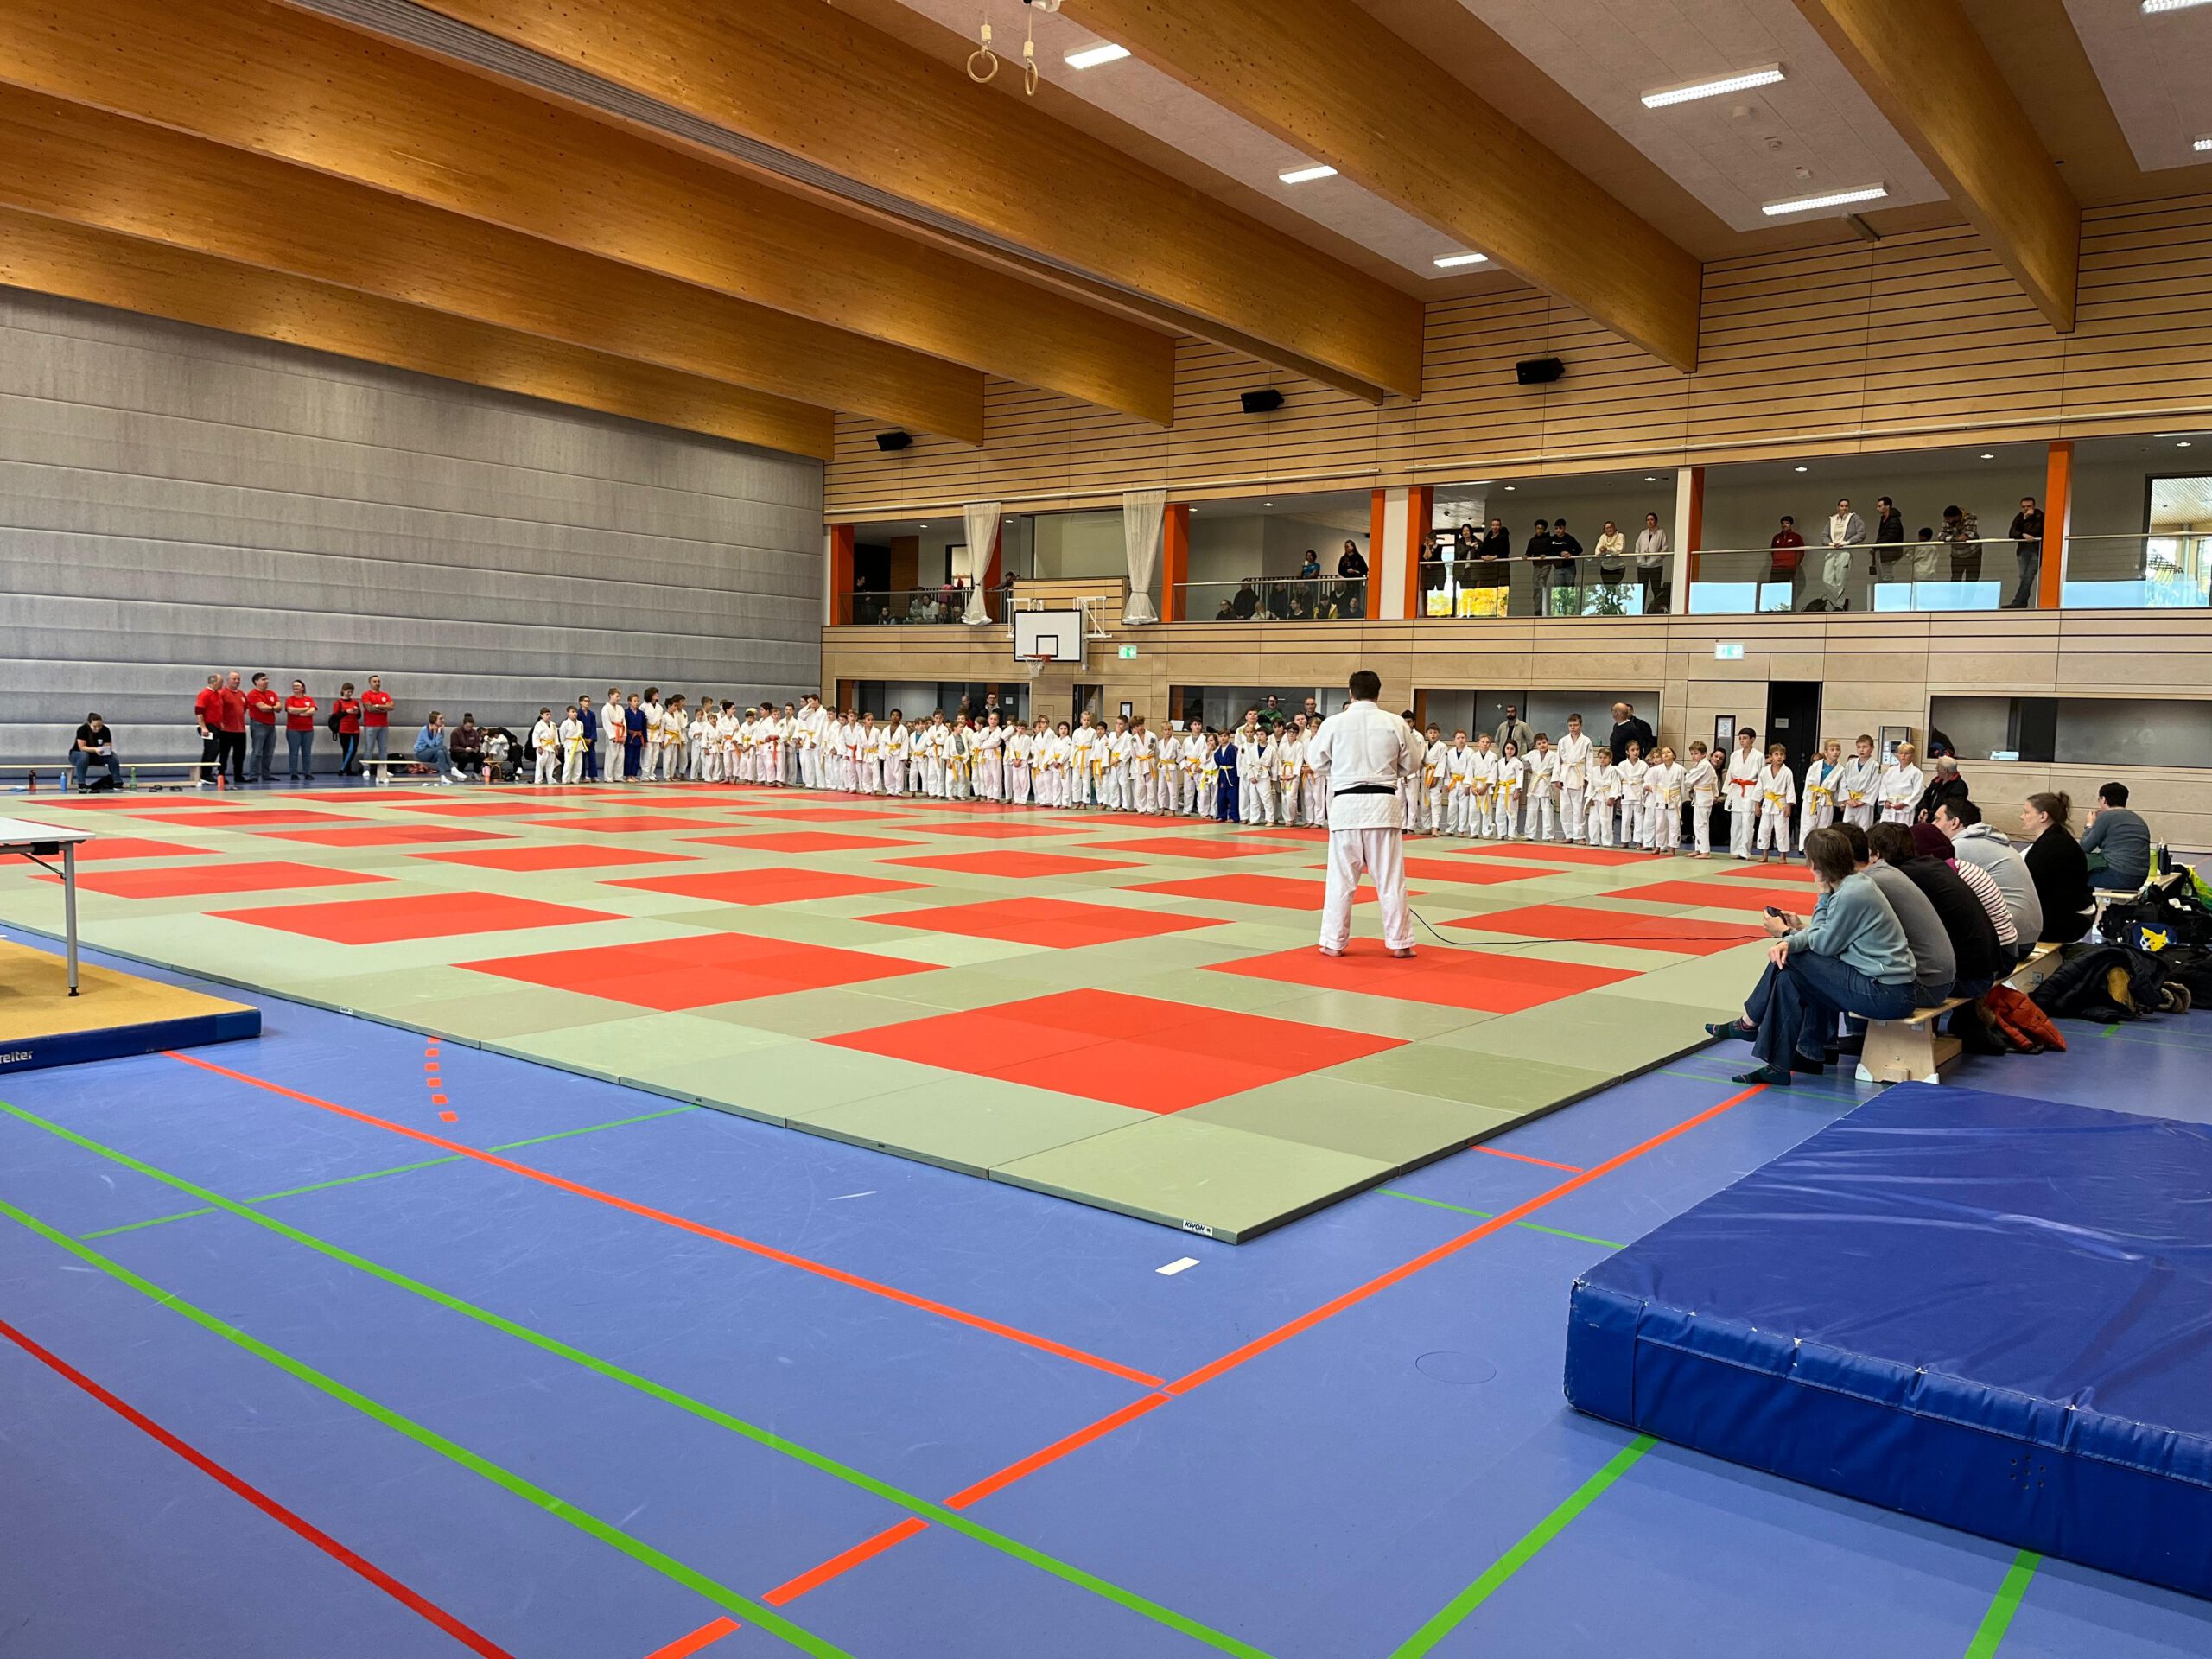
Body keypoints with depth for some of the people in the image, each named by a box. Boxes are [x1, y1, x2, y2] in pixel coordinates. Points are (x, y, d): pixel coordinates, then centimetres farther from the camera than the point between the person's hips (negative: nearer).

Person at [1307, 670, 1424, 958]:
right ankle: (1399, 942, 14)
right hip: (1383, 804, 1)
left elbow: (1319, 764, 7)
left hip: (1346, 804, 0)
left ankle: (1334, 942, 13)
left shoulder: (1333, 723, -4)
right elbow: (1412, 764, 8)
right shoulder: (1396, 724, -2)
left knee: (1341, 878, 8)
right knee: (1391, 879, 8)